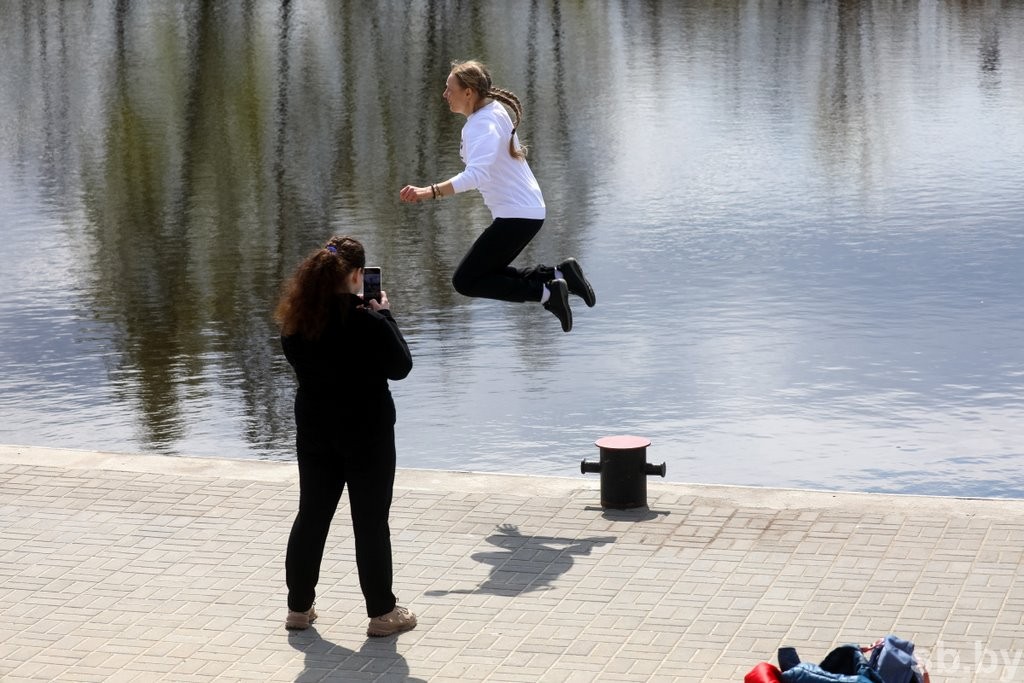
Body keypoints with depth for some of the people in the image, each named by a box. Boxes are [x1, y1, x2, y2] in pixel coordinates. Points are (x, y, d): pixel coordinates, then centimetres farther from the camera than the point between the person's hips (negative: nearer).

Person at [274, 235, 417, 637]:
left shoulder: (295, 321, -3)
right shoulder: (365, 321, -21)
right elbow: (400, 366, -10)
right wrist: (384, 315, -2)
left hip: (315, 431, 5)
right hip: (366, 432, -5)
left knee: (311, 516, 14)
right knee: (371, 521, 3)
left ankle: (299, 607, 21)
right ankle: (382, 612, 10)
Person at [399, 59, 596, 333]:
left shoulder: (483, 125, -22)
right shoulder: (494, 110, 7)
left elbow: (477, 174, -40)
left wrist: (430, 192, -47)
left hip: (517, 215, -10)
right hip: (529, 209, 10)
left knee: (465, 281, -4)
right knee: (488, 273, 21)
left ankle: (545, 292, -10)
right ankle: (559, 274, 12)